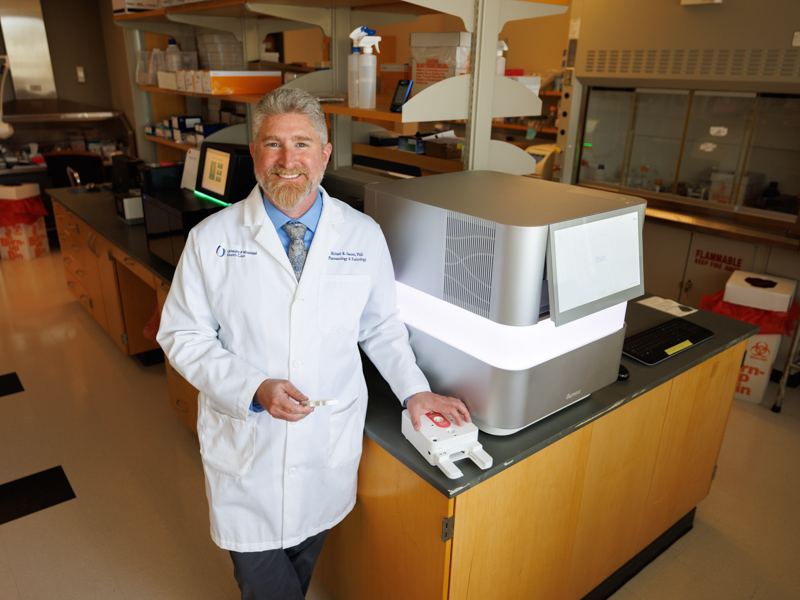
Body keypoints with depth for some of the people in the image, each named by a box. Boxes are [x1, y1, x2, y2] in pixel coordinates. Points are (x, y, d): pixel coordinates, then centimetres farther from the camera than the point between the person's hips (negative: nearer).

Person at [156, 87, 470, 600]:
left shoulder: (364, 236, -3)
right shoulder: (211, 239, -7)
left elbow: (383, 327, 7)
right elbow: (183, 335, -6)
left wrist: (414, 389, -4)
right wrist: (254, 389, -19)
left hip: (330, 444, 2)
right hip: (245, 443, -1)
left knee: (305, 555, 24)